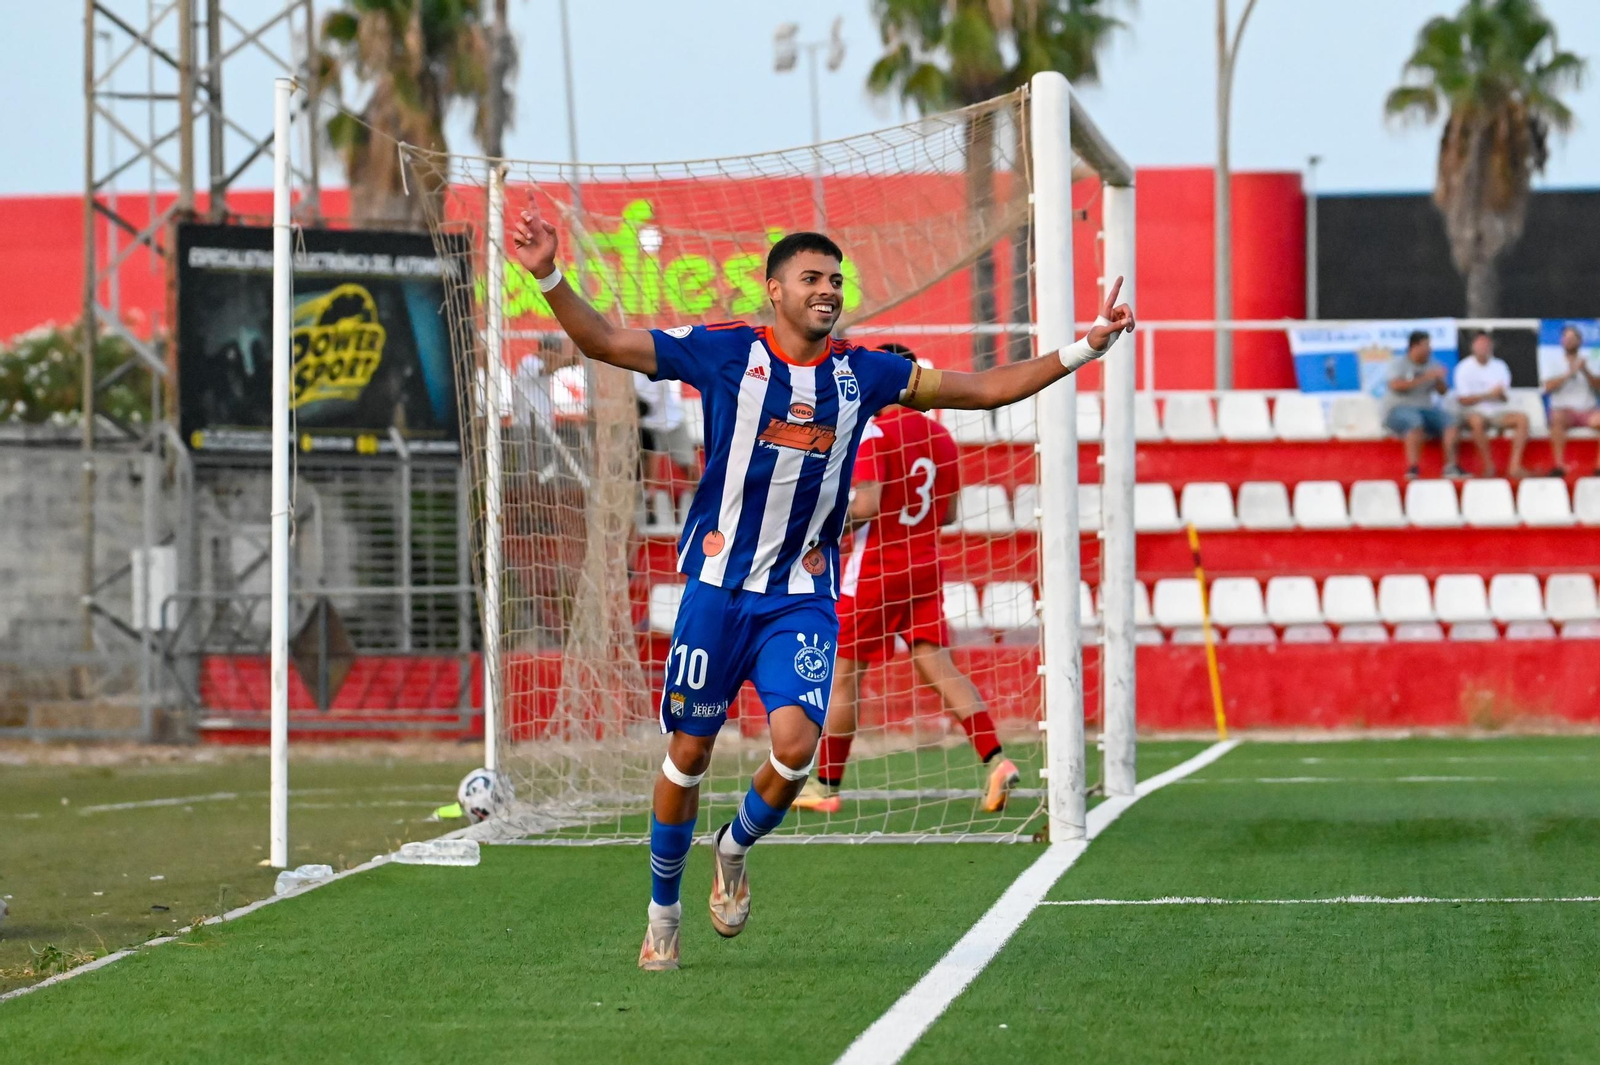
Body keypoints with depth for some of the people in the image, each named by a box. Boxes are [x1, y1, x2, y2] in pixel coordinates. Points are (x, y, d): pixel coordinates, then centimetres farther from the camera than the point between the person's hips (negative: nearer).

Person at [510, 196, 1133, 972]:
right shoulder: (725, 352, -3)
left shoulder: (862, 373, 5)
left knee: (795, 745, -15)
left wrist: (1082, 349, 6)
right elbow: (604, 342, -4)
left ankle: (736, 849, 17)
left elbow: (983, 389, 11)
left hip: (803, 595, 2)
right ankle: (663, 910, 21)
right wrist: (549, 278, -18)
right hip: (718, 586, -2)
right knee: (689, 751, 2)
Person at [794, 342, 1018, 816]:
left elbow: (867, 506, -22)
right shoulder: (941, 436, 8)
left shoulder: (873, 433, -14)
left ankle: (825, 785, 11)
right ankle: (996, 761, -12)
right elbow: (947, 512, 14)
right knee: (936, 666, 4)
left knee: (844, 673, 4)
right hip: (925, 566, 7)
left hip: (875, 569, -7)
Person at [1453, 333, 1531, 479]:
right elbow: (1463, 400, -7)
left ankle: (1515, 465, -30)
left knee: (1522, 418, -24)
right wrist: (1489, 394, -13)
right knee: (1476, 421, -40)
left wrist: (1500, 394, -15)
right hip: (1475, 411, -4)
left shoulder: (1499, 366, 12)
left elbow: (1504, 398, 10)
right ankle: (1488, 465, -31)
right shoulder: (1464, 368, 0)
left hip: (1497, 411, 4)